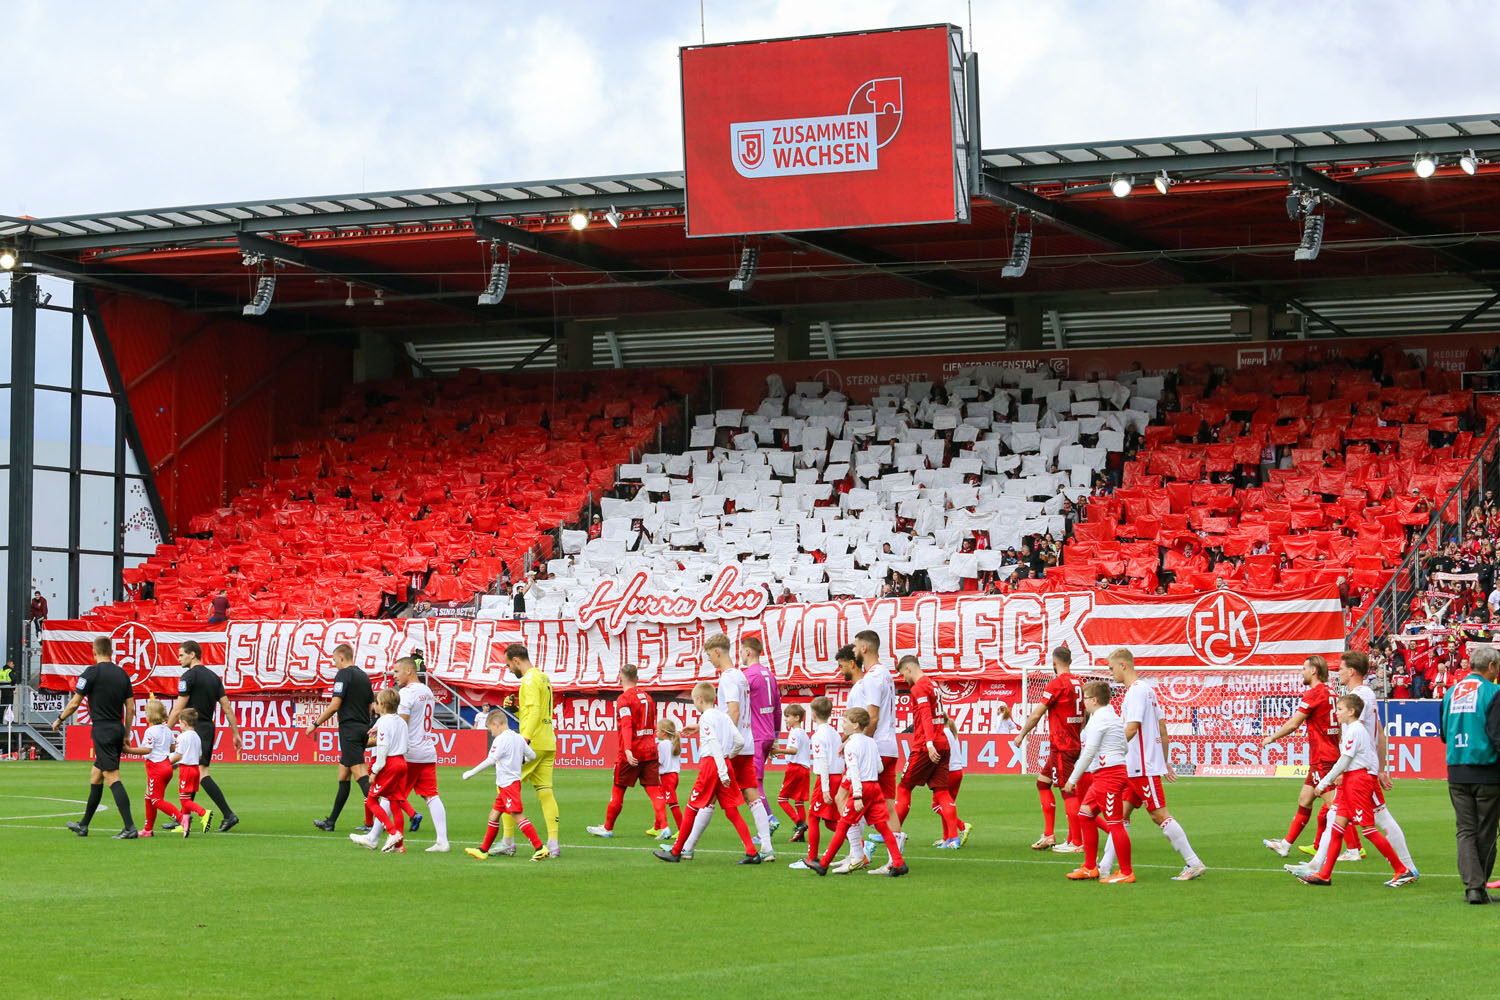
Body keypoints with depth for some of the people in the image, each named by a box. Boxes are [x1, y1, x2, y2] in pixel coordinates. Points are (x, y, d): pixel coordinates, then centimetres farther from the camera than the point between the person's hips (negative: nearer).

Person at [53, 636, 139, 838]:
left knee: (112, 777, -10)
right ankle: (83, 825, 27)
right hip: (117, 729, 7)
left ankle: (130, 828, -19)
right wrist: (126, 736, 19)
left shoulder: (92, 673, -9)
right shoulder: (122, 674, 10)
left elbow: (75, 702, -5)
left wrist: (59, 720, 11)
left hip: (102, 729, -7)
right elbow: (130, 708, 11)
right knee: (95, 775, 18)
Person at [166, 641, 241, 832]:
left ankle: (228, 814, -23)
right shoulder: (213, 676, 14)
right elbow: (227, 707, 11)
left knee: (201, 773, -14)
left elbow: (179, 709, -12)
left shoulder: (189, 676, -10)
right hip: (209, 728, 9)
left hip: (195, 729, -9)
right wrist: (235, 733, 13)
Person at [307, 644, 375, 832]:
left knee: (360, 773, -14)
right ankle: (331, 821, 19)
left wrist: (315, 724, -6)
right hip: (363, 729, 9)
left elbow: (335, 705, -15)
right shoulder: (363, 676, 16)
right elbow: (371, 706, 18)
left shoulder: (343, 675, -9)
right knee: (343, 776, 14)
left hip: (349, 730, -9)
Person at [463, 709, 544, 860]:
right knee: (494, 815, 15)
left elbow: (489, 761, -15)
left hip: (508, 784, -10)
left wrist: (471, 772, -5)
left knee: (517, 816, -13)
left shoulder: (500, 740, -13)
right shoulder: (518, 738, 11)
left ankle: (540, 848, -17)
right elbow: (532, 755, 15)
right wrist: (521, 761, 36)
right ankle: (483, 850, 21)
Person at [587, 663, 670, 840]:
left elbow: (626, 725, -21)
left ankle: (608, 828, 17)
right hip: (650, 750, 6)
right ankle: (662, 826, -13)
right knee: (653, 788, 1)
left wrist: (627, 749, -30)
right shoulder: (647, 697, 13)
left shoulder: (624, 699, -9)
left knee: (618, 789, 7)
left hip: (631, 752, -6)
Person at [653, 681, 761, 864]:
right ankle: (752, 852, -6)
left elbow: (714, 744, -18)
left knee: (692, 809, 4)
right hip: (725, 765, 7)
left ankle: (676, 851, 12)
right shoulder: (724, 717, 13)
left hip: (710, 764, -7)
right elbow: (740, 741, 10)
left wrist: (722, 772, -22)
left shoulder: (706, 718, -9)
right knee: (732, 811, 5)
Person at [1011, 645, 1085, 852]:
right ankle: (1048, 836, 13)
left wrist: (1022, 734, 0)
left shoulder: (1057, 683, -14)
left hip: (1061, 747, -8)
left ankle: (1076, 842, -5)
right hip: (1074, 744, 8)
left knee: (1068, 791, -6)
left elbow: (1037, 714, -12)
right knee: (1043, 783, 16)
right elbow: (1085, 716, 19)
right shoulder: (1078, 683, 10)